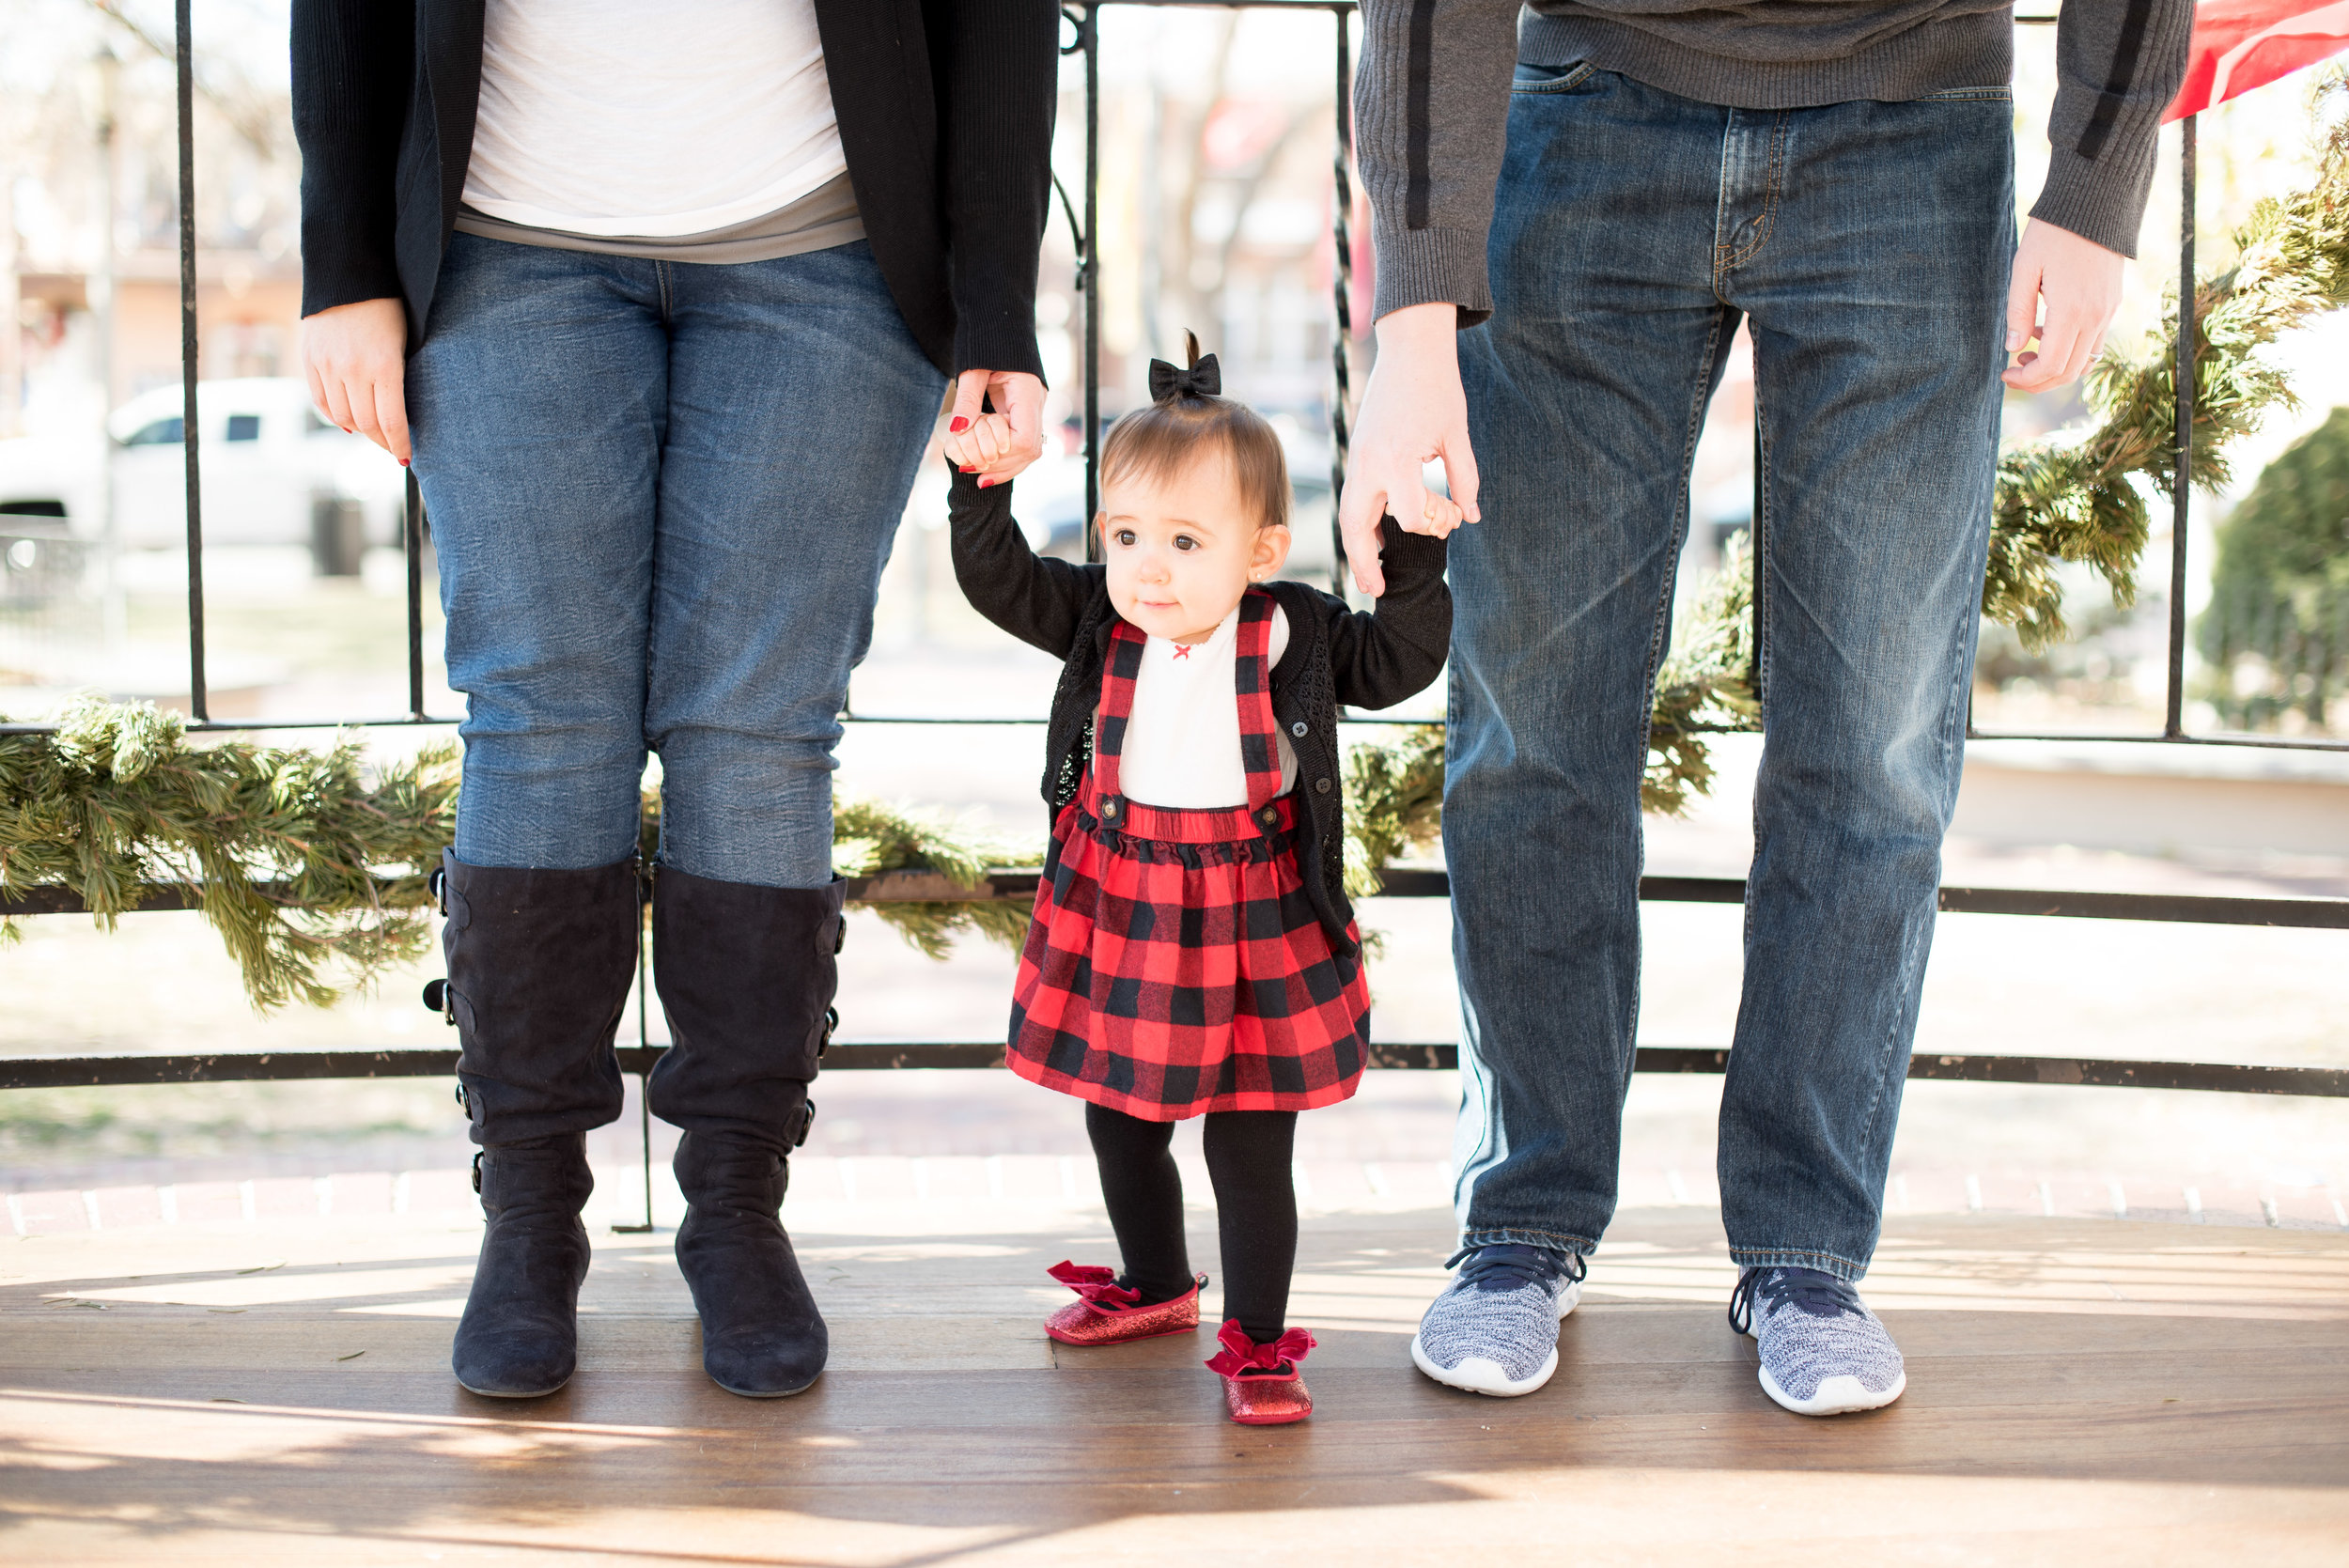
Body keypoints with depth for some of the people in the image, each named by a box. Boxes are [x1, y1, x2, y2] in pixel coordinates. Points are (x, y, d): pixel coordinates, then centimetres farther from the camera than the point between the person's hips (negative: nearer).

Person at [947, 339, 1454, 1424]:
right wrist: (980, 484, -16)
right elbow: (997, 580, -3)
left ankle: (1257, 1344, 13)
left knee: (1250, 1151, 1)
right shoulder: (1098, 621, -2)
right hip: (1114, 912, 4)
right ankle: (1154, 1285, 44)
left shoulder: (1292, 632, -7)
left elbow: (1397, 662, -4)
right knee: (1120, 1129, 20)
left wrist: (1415, 561, -15)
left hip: (1253, 925, -3)